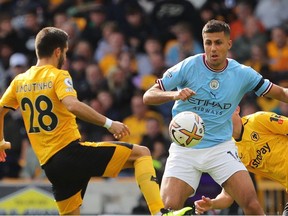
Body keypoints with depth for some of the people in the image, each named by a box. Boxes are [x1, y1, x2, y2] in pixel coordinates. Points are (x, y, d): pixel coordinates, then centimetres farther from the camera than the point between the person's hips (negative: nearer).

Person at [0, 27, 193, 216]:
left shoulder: (19, 82, 14)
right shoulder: (58, 76, -5)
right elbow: (72, 105, -23)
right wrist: (108, 123, -22)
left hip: (49, 164, 7)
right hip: (71, 150, -7)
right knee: (141, 153, -3)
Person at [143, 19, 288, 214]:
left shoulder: (242, 74, -2)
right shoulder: (187, 67, -8)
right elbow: (148, 96, -9)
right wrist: (174, 94, -28)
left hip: (221, 147, 1)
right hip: (185, 149, -1)